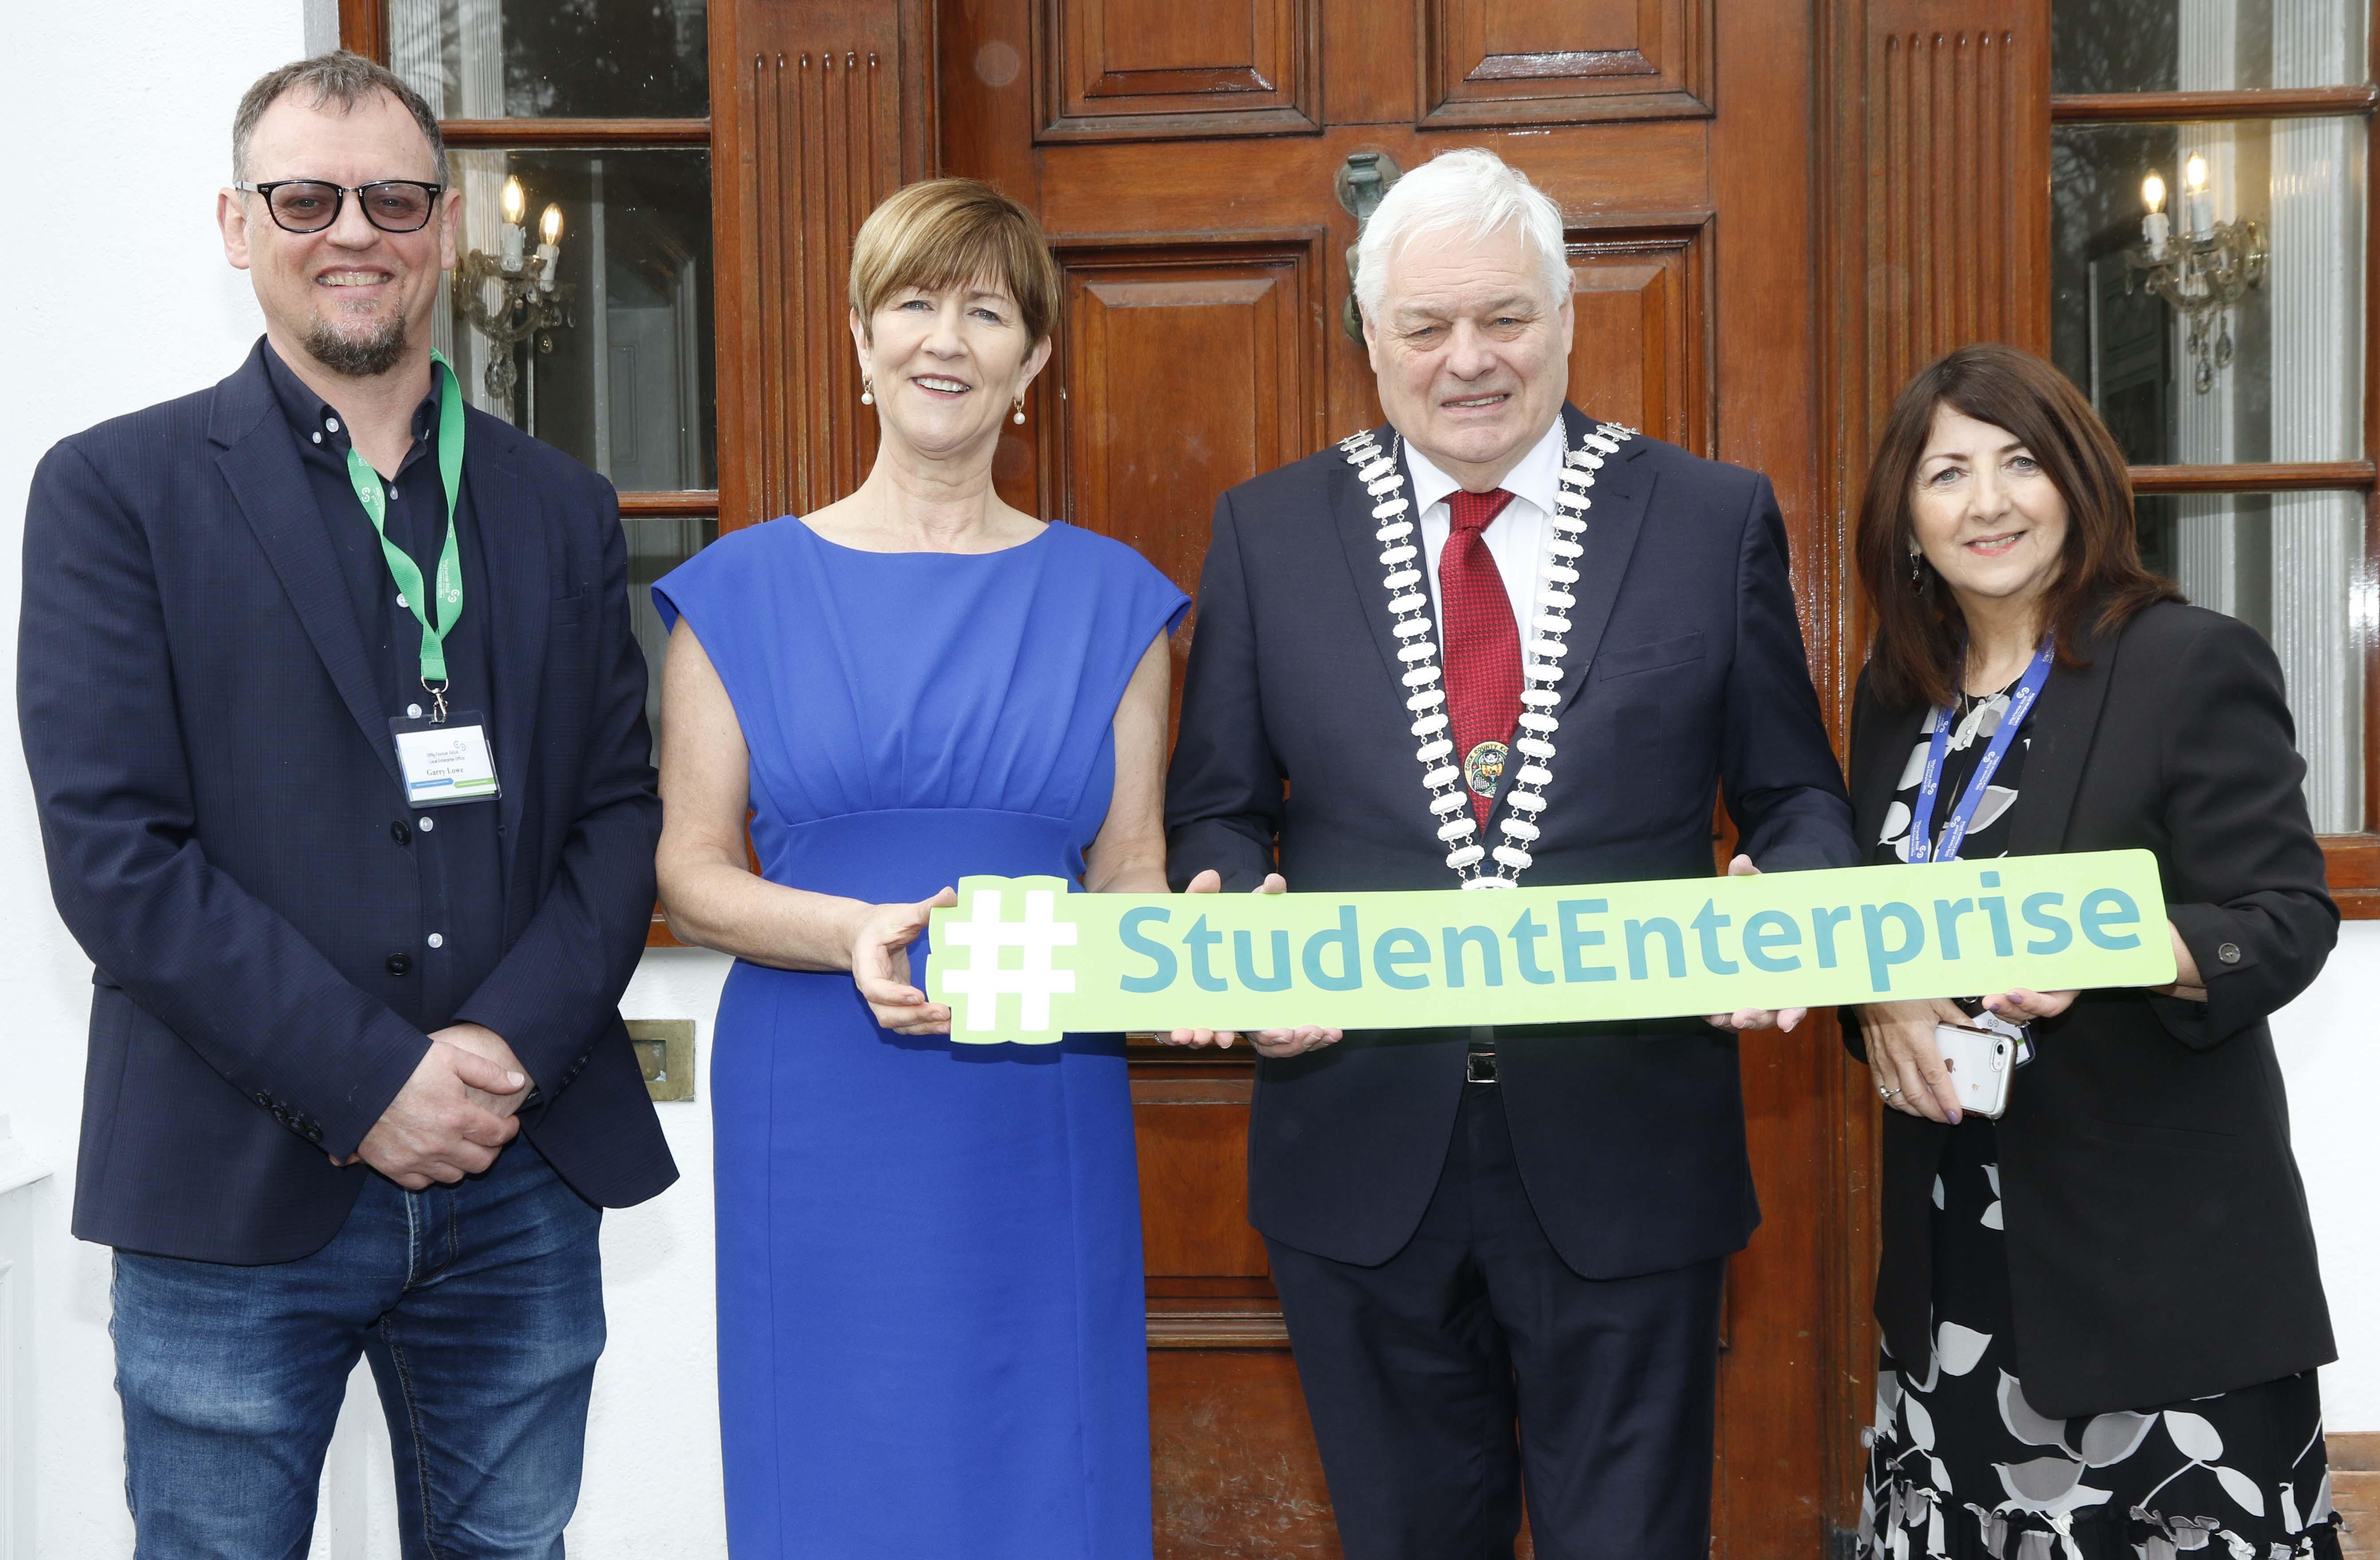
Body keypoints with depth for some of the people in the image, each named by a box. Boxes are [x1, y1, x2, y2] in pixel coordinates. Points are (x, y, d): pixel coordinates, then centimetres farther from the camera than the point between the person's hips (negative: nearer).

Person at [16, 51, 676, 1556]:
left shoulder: (563, 509, 11)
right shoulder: (116, 490, -1)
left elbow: (620, 812, 7)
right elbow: (112, 847, -9)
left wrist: (509, 1049, -9)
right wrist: (369, 1082, -14)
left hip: (523, 1178, 3)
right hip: (236, 1192, -3)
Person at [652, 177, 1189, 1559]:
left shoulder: (1110, 598, 8)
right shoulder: (745, 589, 5)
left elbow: (1131, 875, 8)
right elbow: (691, 872, 3)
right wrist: (852, 935, -15)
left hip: (1041, 1120, 1)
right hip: (819, 1114, -1)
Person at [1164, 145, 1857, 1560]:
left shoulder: (1716, 521, 1)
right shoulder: (1267, 534, 4)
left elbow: (1797, 797, 6)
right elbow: (1218, 810, 7)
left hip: (1625, 1166, -1)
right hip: (1363, 1155, 1)